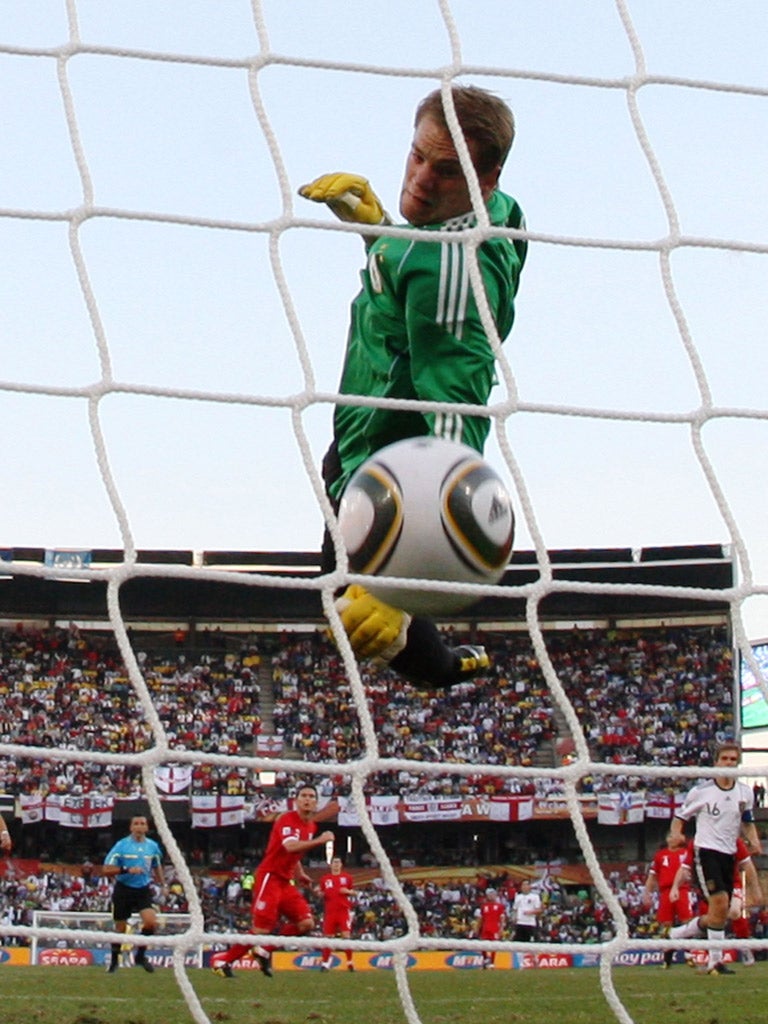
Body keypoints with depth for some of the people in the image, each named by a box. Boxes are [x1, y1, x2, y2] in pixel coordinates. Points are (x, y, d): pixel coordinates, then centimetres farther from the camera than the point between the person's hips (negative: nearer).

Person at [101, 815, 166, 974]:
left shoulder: (152, 846, 4)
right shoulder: (121, 845, -9)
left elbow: (157, 867, 23)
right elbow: (106, 870, -13)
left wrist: (163, 885, 14)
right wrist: (127, 870, -24)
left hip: (143, 890, 2)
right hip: (124, 890, -2)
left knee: (151, 922, -17)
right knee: (120, 928, 5)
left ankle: (140, 956, 3)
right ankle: (114, 960, 26)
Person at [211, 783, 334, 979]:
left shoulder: (311, 826, 12)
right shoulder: (287, 820, -14)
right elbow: (290, 846, -33)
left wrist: (299, 873, 17)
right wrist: (319, 841, -33)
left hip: (286, 882, 8)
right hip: (269, 877, -8)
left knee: (306, 923, -4)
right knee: (261, 931, -12)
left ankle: (264, 950, 8)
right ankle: (221, 960, 2)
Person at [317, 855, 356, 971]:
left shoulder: (347, 877, 7)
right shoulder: (325, 878, 10)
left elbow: (353, 892, 11)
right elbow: (321, 893, 16)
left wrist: (348, 891, -10)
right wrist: (320, 893, -6)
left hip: (344, 910, -2)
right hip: (330, 910, 2)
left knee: (346, 934, -11)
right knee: (328, 936, 3)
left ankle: (350, 962, -5)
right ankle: (325, 962, 11)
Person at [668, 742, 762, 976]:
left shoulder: (745, 792, 7)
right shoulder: (701, 790, -6)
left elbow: (747, 821, 21)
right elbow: (680, 816, 2)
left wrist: (754, 841, 2)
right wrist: (676, 833, -19)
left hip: (729, 854, 6)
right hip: (706, 850, -6)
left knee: (719, 914, 8)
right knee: (720, 903, -21)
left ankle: (678, 933, 31)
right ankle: (716, 961, -14)